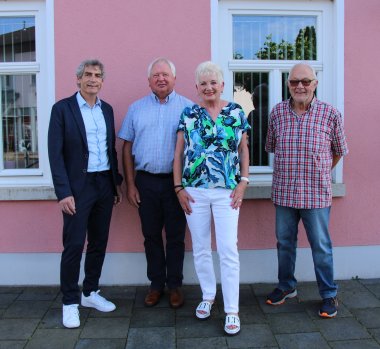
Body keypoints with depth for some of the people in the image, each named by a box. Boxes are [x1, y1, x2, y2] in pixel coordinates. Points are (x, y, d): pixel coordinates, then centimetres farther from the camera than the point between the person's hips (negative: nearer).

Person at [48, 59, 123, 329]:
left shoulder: (107, 109, 11)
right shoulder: (62, 108, -5)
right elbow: (55, 153, -10)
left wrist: (117, 182, 12)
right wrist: (63, 192, -16)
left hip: (105, 184, 6)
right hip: (78, 186, -5)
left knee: (99, 242, 13)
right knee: (74, 245, 0)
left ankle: (90, 292, 30)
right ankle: (70, 302, 16)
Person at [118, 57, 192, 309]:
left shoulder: (188, 107, 0)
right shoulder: (136, 108, 7)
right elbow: (127, 148, 7)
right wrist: (130, 184, 2)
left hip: (176, 181, -2)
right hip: (146, 181, 2)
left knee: (176, 236, 7)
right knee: (151, 235, 11)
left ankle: (175, 285, 22)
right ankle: (156, 284, 26)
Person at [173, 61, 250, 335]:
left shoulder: (236, 112, 4)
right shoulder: (189, 114, 4)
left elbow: (244, 150, 7)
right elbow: (179, 153, 6)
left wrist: (243, 182, -2)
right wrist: (179, 187, 0)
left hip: (227, 190, -1)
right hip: (194, 190, 2)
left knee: (228, 249, -3)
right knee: (201, 248, 12)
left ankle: (232, 310, 8)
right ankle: (208, 296, 32)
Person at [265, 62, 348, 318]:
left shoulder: (330, 114, -6)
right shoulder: (277, 112, 0)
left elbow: (339, 151, 7)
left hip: (316, 194, -2)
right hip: (284, 192, 3)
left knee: (321, 246, 8)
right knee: (285, 242, 16)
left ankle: (329, 295, 27)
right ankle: (286, 286, 36)